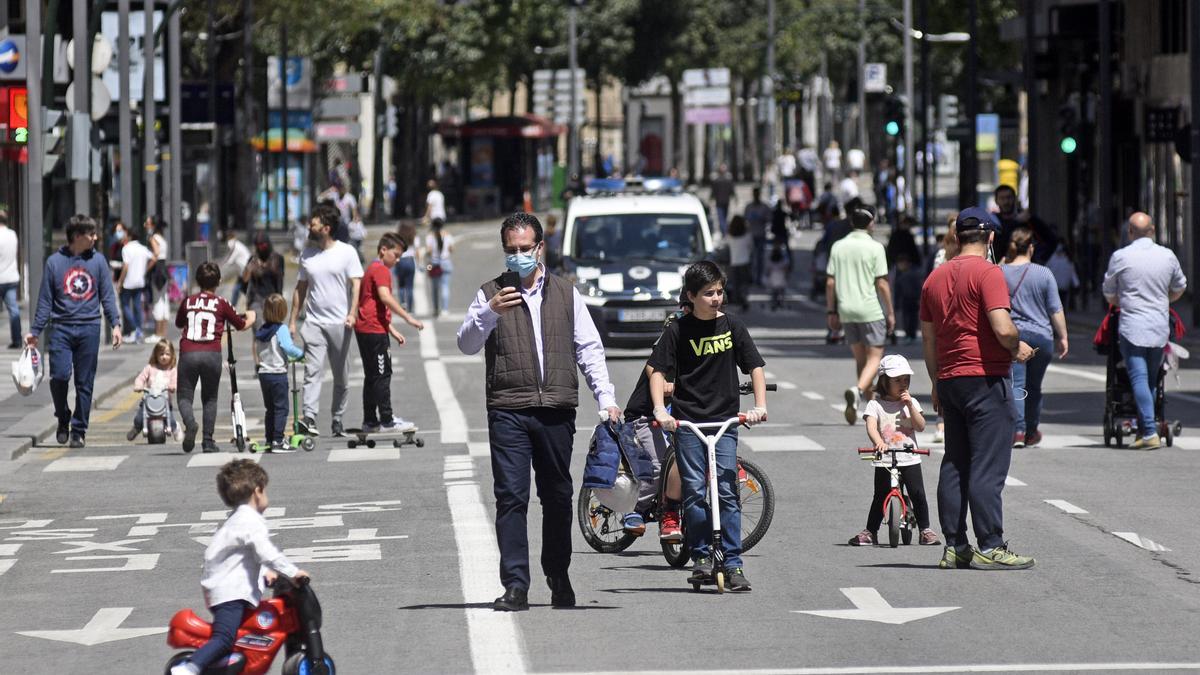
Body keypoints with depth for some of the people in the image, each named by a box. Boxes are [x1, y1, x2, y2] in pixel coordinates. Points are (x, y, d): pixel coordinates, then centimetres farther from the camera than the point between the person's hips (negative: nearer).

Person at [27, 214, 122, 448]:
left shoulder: (98, 260, 7)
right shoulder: (55, 261, 3)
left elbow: (108, 295, 9)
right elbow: (45, 301, 7)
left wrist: (115, 324, -3)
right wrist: (35, 332, 3)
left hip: (89, 328, 1)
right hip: (62, 328, -1)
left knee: (85, 383, 2)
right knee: (59, 376, -14)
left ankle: (79, 430, 12)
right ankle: (62, 419, 11)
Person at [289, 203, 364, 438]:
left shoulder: (347, 252, -1)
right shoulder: (307, 255, 10)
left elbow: (356, 284, -6)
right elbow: (300, 288, 16)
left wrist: (352, 312, -20)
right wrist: (292, 320, 10)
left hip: (339, 322, -2)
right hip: (313, 322, 2)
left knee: (341, 377, 6)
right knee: (313, 371, -13)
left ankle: (337, 421, 15)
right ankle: (309, 418, -24)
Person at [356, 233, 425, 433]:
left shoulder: (373, 269, 21)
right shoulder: (381, 270, -10)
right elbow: (385, 297, -26)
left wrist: (392, 330, 23)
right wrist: (408, 318, -26)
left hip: (364, 329, 10)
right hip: (375, 331, -10)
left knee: (372, 375, 13)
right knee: (382, 375, -6)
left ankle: (370, 420, 15)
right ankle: (387, 421, -4)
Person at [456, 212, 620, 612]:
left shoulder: (566, 294, 15)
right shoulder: (491, 294, 9)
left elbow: (589, 349, 14)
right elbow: (466, 344, -1)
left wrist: (606, 398, 4)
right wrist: (489, 313, -19)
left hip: (557, 410, 2)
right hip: (508, 410, -2)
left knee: (558, 497, 8)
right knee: (511, 497, -9)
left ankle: (559, 579, 21)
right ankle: (515, 586, -10)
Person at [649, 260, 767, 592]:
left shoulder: (732, 326, 3)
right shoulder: (678, 330, -2)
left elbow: (755, 366, 7)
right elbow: (658, 370, -2)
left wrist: (760, 405, -4)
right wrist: (660, 409, -15)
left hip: (725, 420, 1)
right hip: (687, 421, -1)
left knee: (726, 491, -5)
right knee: (694, 492, -2)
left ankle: (733, 562, -4)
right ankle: (701, 558, 7)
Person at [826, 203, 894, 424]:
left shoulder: (838, 247, 5)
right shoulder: (875, 248, -7)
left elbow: (830, 282, 5)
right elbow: (882, 284, -8)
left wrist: (831, 311, 12)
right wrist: (890, 313, 0)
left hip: (846, 311, 5)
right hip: (871, 310, -5)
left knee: (860, 359, 14)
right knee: (874, 357, 0)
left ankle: (870, 403, 17)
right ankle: (858, 390, -26)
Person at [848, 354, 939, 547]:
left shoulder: (911, 402, 9)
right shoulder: (875, 405, 0)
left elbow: (920, 426, -1)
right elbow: (871, 427, -15)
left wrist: (910, 406, -11)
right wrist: (878, 442, -34)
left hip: (909, 459, 1)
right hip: (884, 461, -1)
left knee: (918, 494, -7)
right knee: (880, 496, 1)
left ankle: (925, 529, 3)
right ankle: (870, 532, 13)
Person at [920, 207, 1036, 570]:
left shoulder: (935, 277, 12)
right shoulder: (987, 273, -10)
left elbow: (928, 338, 17)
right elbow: (1002, 327, -21)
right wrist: (1018, 348, -1)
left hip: (949, 380, 7)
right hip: (986, 377, -7)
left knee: (955, 465, 11)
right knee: (988, 466, -7)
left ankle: (954, 547, 12)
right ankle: (990, 547, -8)